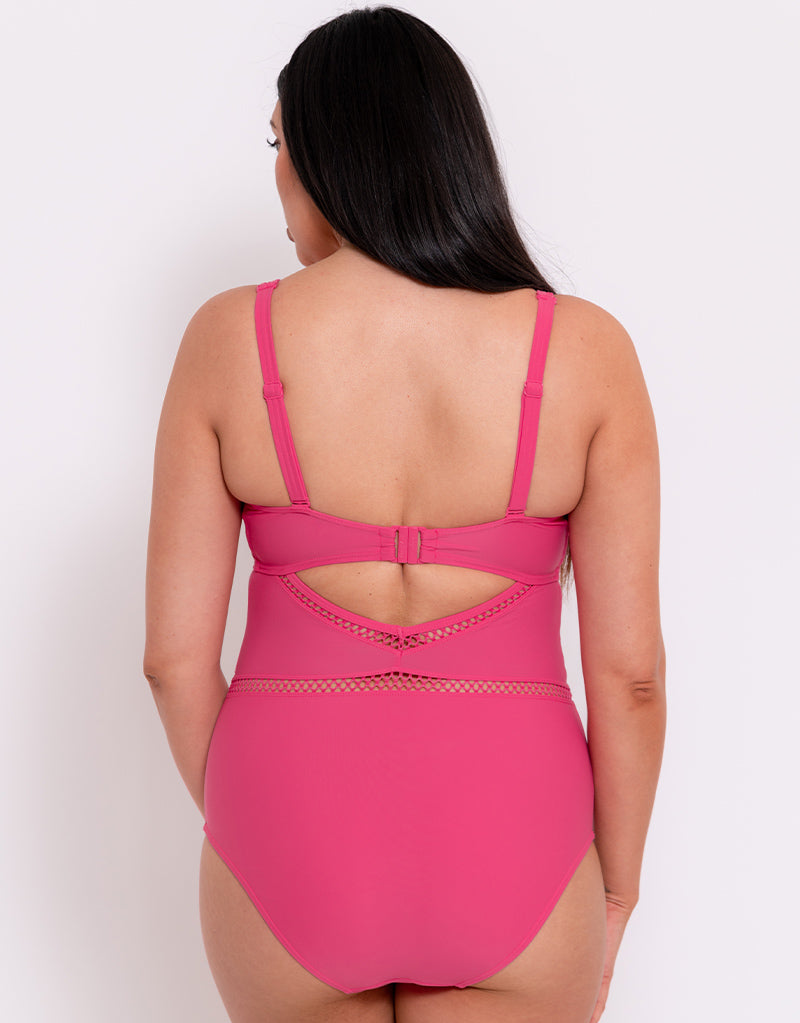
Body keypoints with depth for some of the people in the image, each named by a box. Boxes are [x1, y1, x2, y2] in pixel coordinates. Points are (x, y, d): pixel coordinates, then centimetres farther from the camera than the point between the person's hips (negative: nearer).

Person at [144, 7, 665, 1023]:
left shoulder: (229, 339, -8)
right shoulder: (584, 349, -8)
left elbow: (175, 654, -5)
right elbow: (628, 667, -7)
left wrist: (237, 825, 12)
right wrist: (615, 889, 7)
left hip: (293, 837, 1)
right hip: (508, 856, 0)